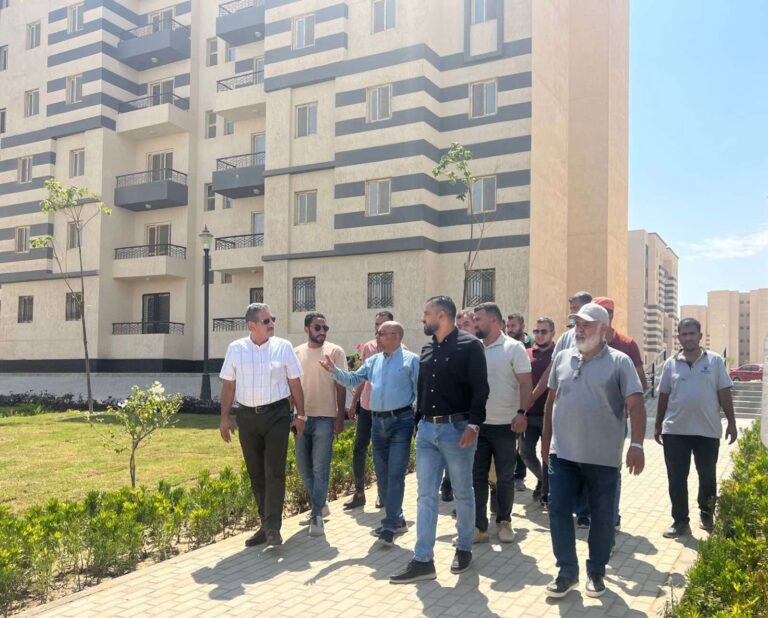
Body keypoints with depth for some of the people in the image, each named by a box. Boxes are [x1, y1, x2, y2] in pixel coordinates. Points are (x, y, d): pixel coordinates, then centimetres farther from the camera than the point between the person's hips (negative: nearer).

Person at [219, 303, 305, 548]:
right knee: (255, 473, 10)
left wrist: (300, 415, 2)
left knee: (274, 472, -6)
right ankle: (266, 524, 23)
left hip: (277, 413, -2)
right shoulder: (235, 349, 2)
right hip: (247, 416, 3)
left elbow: (295, 383, 2)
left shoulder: (283, 347, -2)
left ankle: (273, 527, 1)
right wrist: (225, 417, 3)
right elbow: (228, 385, 6)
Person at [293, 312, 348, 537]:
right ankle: (321, 505, 29)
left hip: (325, 418, -5)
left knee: (320, 469, -4)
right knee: (303, 467, 11)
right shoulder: (297, 353, 7)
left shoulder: (335, 352, -3)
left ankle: (317, 516, 3)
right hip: (302, 417, 5)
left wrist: (340, 417, -9)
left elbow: (341, 386, -3)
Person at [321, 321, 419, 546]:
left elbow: (420, 391, -7)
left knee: (395, 474, -7)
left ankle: (390, 526, -2)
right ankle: (396, 519, 27)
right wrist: (334, 370, -5)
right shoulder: (373, 361, 14)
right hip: (378, 422, 7)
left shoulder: (411, 360, -5)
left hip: (401, 421, -7)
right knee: (382, 474, 13)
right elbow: (353, 380, 11)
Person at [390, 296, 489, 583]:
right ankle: (423, 560, 7)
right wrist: (418, 420, 16)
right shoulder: (427, 349, 14)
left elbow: (480, 388, -13)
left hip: (456, 429, -6)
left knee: (462, 493, 9)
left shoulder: (470, 345, -8)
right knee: (426, 495, 4)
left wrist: (473, 425, -21)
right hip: (426, 430, 6)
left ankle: (464, 548, 27)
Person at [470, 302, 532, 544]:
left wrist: (522, 412, -18)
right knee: (477, 477, 5)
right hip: (477, 424, 4)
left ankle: (504, 521, 25)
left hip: (505, 424, -4)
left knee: (505, 477, 8)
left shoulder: (514, 348, -6)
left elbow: (525, 383, -9)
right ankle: (479, 526, 13)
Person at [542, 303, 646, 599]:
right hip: (562, 452, 3)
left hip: (602, 455, -3)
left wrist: (636, 444, -21)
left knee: (602, 515, 10)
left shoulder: (619, 362, -6)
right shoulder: (562, 358, 7)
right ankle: (567, 571, 18)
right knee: (559, 511, 4)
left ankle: (596, 572, 27)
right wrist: (546, 438, 15)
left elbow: (636, 404, -11)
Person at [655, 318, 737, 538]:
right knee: (676, 478, 3)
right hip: (675, 430, 1)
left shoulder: (715, 361, 0)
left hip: (708, 430, -1)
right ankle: (680, 521, 13)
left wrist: (731, 422, -1)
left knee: (708, 476, 12)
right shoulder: (670, 363, 4)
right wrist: (658, 425, 9)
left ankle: (707, 515, 33)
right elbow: (664, 396, 9)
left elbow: (724, 393, 2)